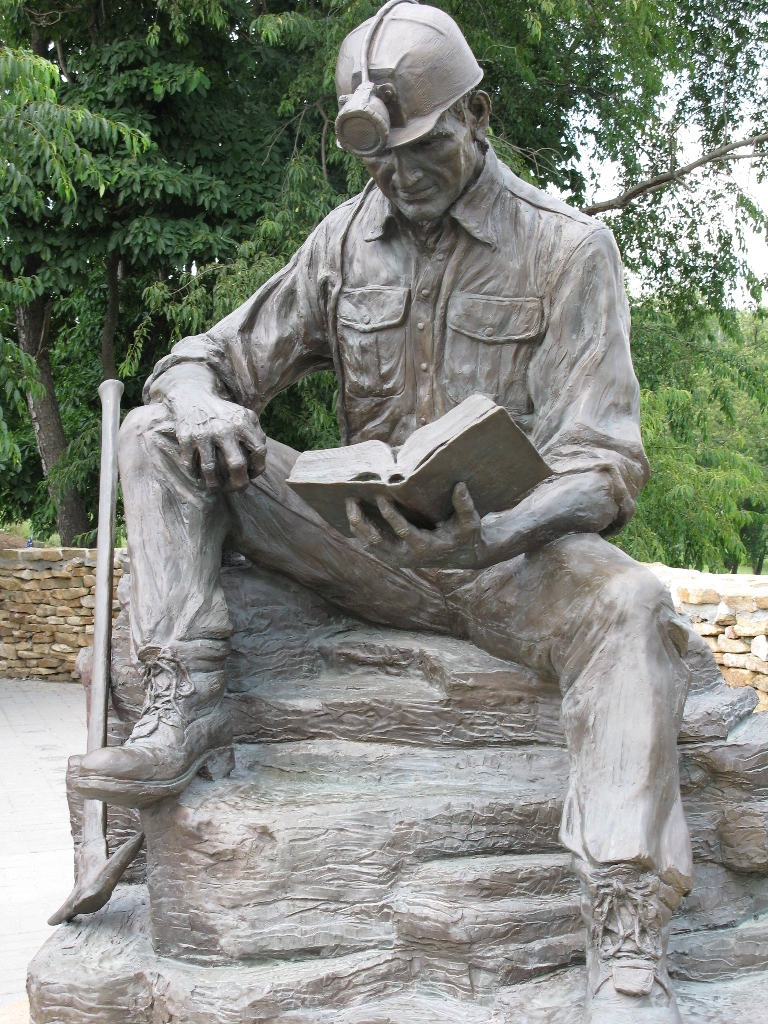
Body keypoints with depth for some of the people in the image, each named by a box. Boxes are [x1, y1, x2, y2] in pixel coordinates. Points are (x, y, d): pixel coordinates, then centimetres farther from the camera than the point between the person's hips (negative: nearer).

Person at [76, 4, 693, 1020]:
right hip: (366, 545, 4)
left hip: (504, 550, -4)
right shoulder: (348, 237, 8)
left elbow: (604, 463, -12)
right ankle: (186, 704, -22)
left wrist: (494, 537, -34)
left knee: (627, 607, -38)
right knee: (158, 436, -9)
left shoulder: (567, 248, -5)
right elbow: (211, 356, 11)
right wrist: (200, 402, -17)